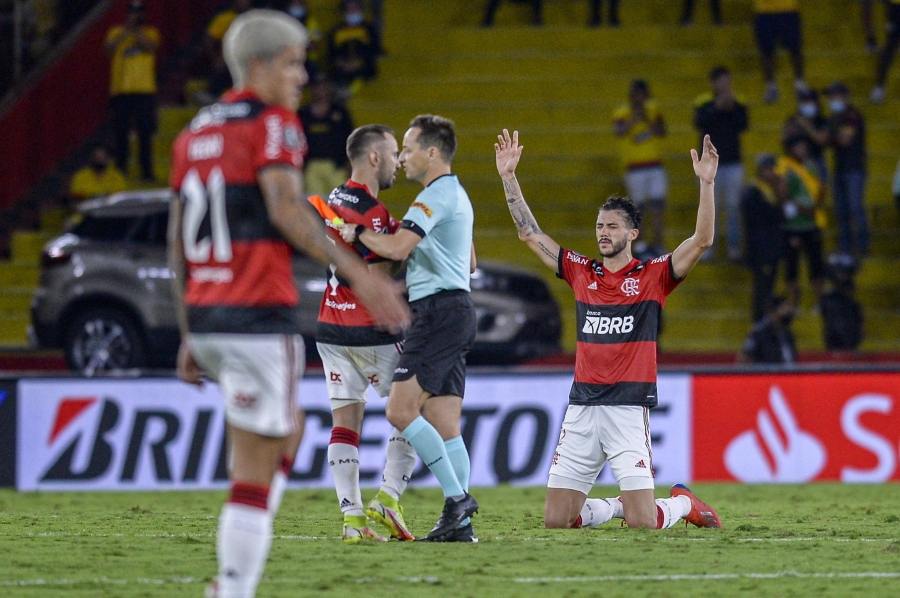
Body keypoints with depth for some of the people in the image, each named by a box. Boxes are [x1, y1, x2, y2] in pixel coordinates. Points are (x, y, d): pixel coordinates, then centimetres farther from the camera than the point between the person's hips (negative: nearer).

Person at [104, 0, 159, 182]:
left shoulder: (150, 32, 11)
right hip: (120, 90, 1)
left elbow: (151, 47, -8)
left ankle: (147, 171, -1)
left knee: (145, 132, -4)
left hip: (144, 90, -1)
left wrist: (135, 30, -11)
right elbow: (108, 49, -3)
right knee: (120, 132, 0)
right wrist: (125, 32, -11)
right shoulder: (116, 32, 13)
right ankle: (120, 168, 7)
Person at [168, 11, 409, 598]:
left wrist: (189, 334, 23)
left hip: (204, 315, 8)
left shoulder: (195, 134, 17)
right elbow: (286, 210, -22)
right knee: (255, 470, -4)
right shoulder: (272, 124, -6)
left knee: (285, 432, 24)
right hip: (259, 316, -8)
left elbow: (179, 244, 18)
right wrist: (358, 274, -28)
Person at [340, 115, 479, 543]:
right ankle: (460, 523, 1)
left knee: (400, 410, -14)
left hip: (439, 311, -10)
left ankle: (457, 497, -14)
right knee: (444, 426, 5)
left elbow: (397, 247, -23)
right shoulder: (456, 195, 22)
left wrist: (357, 233, -8)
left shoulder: (437, 195, -11)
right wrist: (416, 271, 28)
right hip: (457, 311, 10)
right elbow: (469, 264, 31)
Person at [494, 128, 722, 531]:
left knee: (643, 522, -10)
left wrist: (706, 183, -19)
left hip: (629, 408, -4)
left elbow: (702, 240, -9)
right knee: (556, 520, 0)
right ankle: (617, 505, 27)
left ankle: (683, 503, 23)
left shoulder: (652, 276, 2)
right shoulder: (582, 272, 12)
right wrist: (508, 177, 12)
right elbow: (530, 234, 16)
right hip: (582, 406, 4)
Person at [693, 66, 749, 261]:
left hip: (733, 163, 2)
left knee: (733, 208, 3)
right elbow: (699, 123, -17)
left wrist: (732, 108, -19)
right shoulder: (704, 103, -1)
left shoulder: (738, 103, 5)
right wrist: (717, 107, -24)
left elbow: (743, 125, -6)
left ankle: (734, 247, 8)